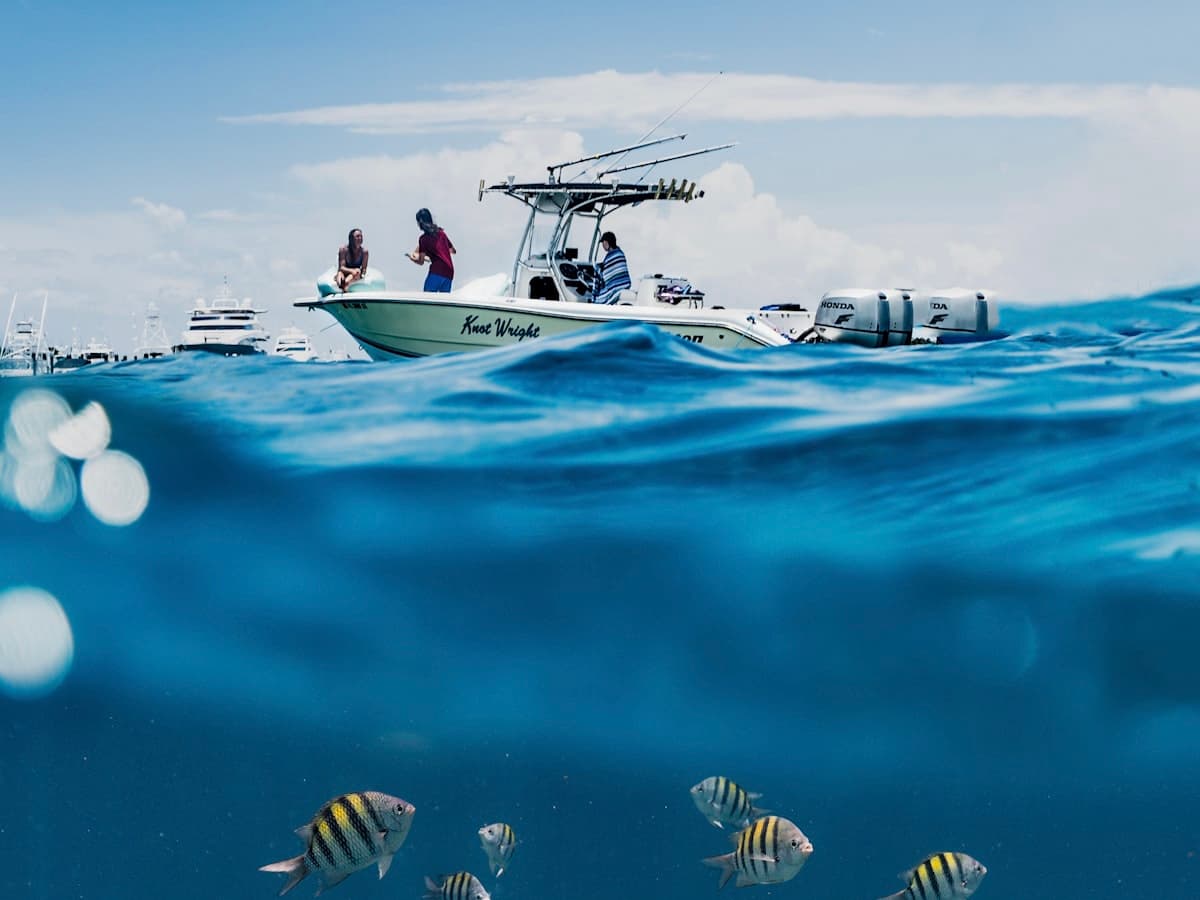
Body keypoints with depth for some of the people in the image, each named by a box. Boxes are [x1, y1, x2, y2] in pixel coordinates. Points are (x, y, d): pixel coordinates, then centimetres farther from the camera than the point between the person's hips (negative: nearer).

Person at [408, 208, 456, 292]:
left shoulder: (424, 238, -1)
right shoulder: (441, 233, 15)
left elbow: (421, 262, 0)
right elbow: (453, 250, 27)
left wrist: (412, 258, 19)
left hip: (437, 272, -6)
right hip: (449, 273, 6)